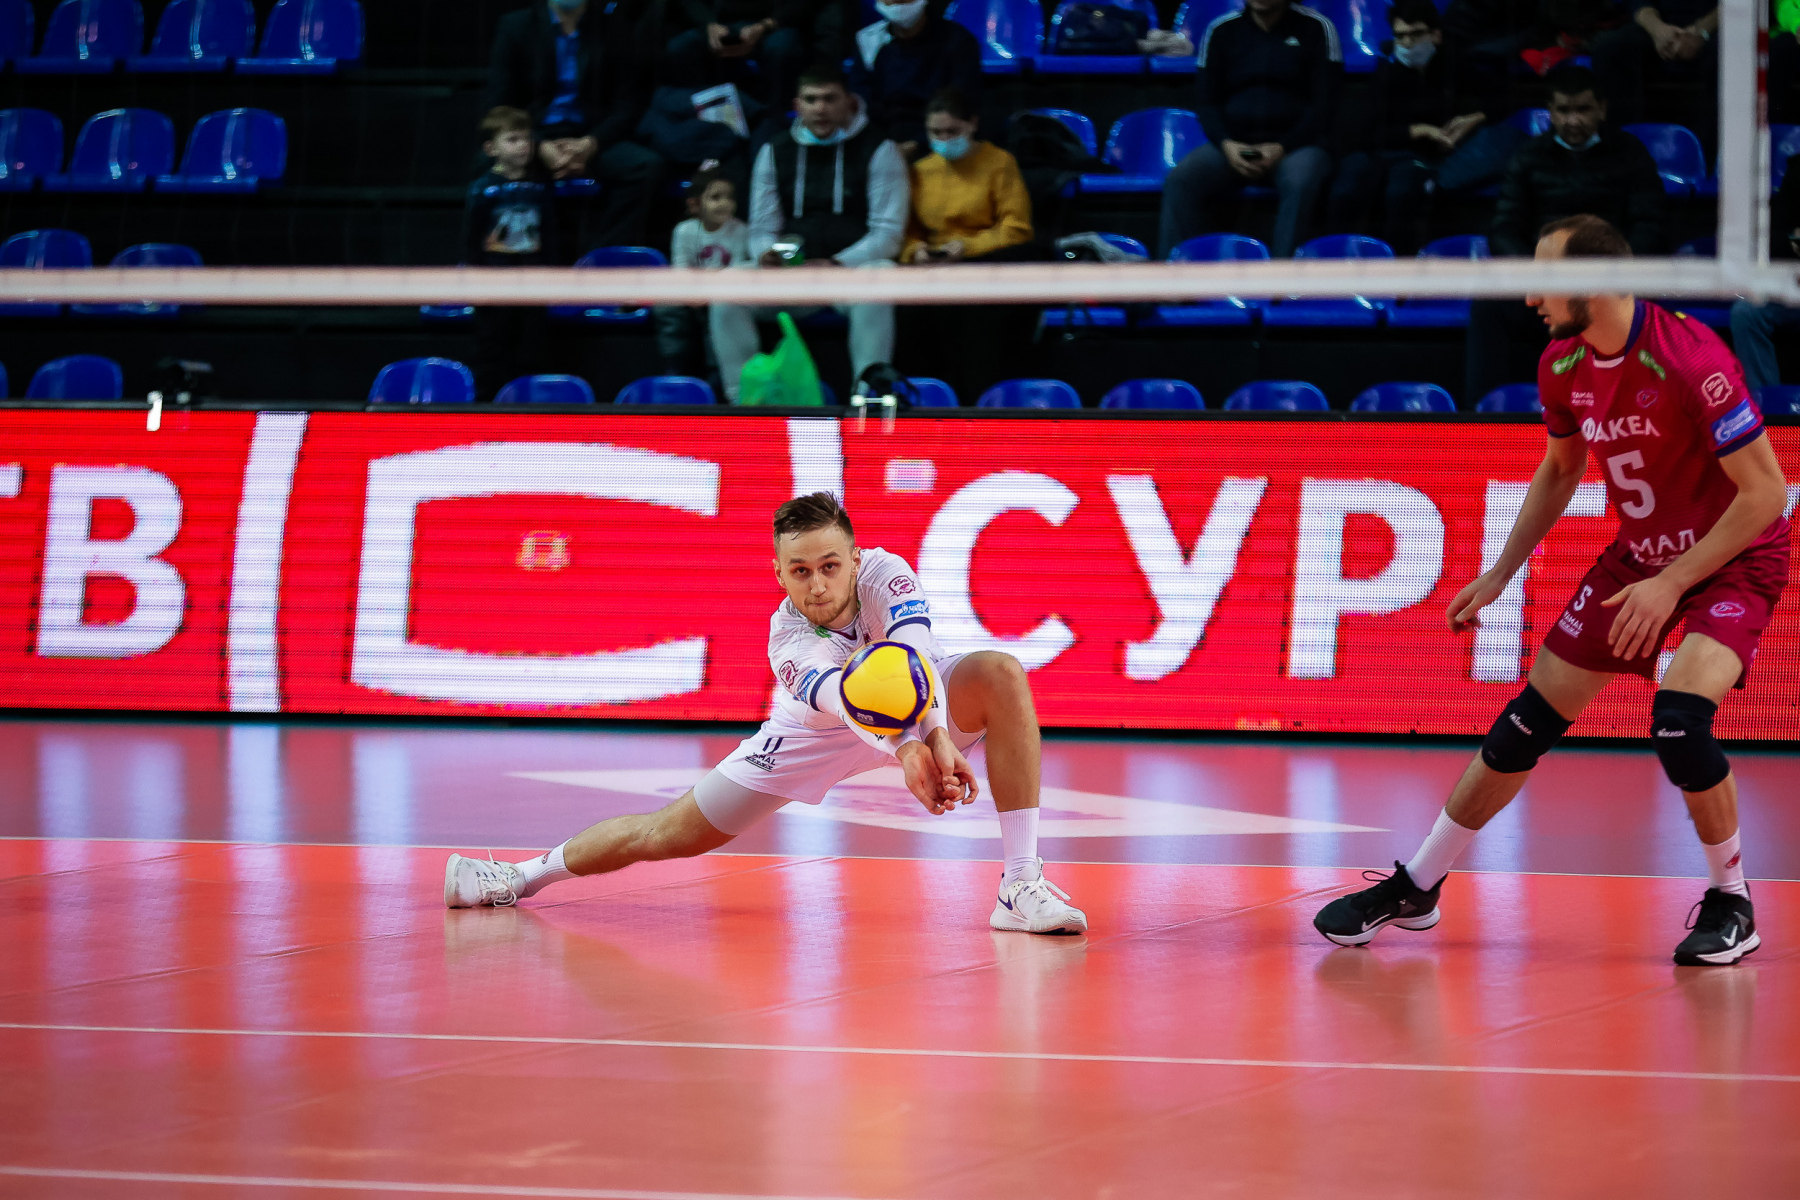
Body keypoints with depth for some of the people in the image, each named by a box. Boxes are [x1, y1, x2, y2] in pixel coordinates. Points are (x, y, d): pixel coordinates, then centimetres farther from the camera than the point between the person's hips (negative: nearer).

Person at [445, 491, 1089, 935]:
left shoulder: (886, 574, -33)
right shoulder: (788, 634, -34)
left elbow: (915, 660, -52)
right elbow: (840, 697, -55)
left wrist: (938, 735, -72)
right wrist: (905, 748, -75)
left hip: (910, 703, 0)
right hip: (814, 733, 0)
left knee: (1002, 674, -31)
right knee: (668, 834, -3)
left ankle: (1021, 886, -33)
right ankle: (527, 875, 25)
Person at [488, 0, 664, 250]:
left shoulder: (613, 29, 10)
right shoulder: (515, 26, 8)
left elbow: (628, 105, 4)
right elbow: (500, 105, 2)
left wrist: (590, 144, -15)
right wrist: (540, 147, -16)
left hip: (591, 142, 2)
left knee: (647, 166, -29)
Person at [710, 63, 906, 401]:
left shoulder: (878, 150, 2)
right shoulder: (775, 151, 13)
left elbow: (888, 232, -5)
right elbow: (762, 227, 12)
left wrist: (836, 265, -21)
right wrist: (766, 254, -14)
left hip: (854, 265, -3)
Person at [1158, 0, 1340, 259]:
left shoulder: (1316, 29, 6)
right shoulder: (1221, 31, 13)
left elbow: (1323, 104, 0)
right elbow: (1207, 103, 11)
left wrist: (1281, 148, -14)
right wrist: (1227, 145, -10)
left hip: (1295, 144, -2)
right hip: (1233, 145, 2)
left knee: (1299, 183, -37)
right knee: (1180, 180, -26)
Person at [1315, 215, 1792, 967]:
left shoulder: (1690, 360, -28)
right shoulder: (1563, 367, -5)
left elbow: (1766, 490, -24)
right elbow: (1560, 469, 16)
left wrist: (1673, 582, -24)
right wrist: (1500, 574, 13)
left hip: (1734, 559, -7)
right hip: (1638, 557, 7)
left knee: (1678, 720, -29)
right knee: (1527, 722, 4)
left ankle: (1731, 905, -6)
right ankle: (1415, 889, 18)